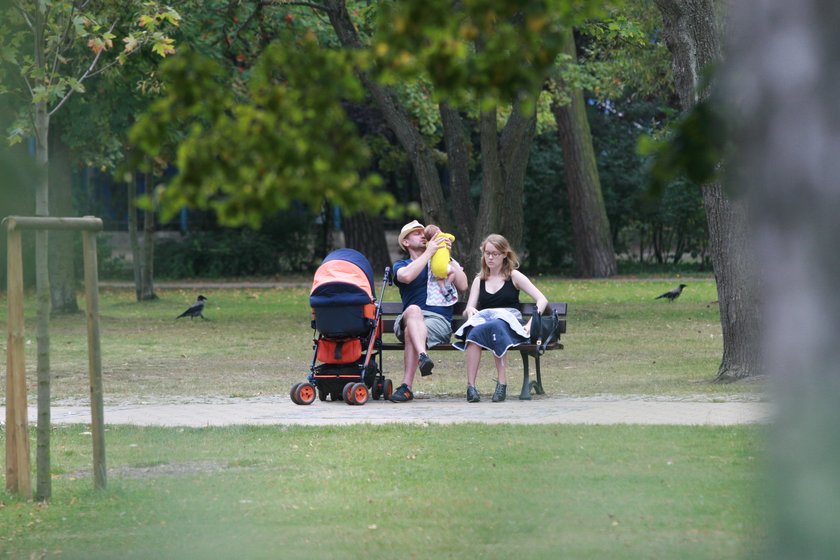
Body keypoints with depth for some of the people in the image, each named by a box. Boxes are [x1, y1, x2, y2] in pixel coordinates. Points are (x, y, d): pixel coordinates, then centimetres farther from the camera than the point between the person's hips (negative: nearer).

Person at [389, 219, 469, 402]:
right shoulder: (401, 265, 20)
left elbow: (463, 286, 6)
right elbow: (406, 276, -9)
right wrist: (429, 252, -7)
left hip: (439, 320, 0)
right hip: (408, 319, 0)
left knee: (411, 334, -33)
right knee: (413, 310, -37)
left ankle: (407, 387, -39)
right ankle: (423, 356, -60)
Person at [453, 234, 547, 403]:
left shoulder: (514, 276, 12)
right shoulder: (479, 280, 22)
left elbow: (542, 300, 3)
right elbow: (467, 312, 15)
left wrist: (530, 324, -12)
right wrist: (469, 311, -11)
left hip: (509, 321, -2)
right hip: (482, 320, 2)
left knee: (494, 326, -39)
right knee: (473, 330, -35)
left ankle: (502, 381, -42)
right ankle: (470, 385, -42)